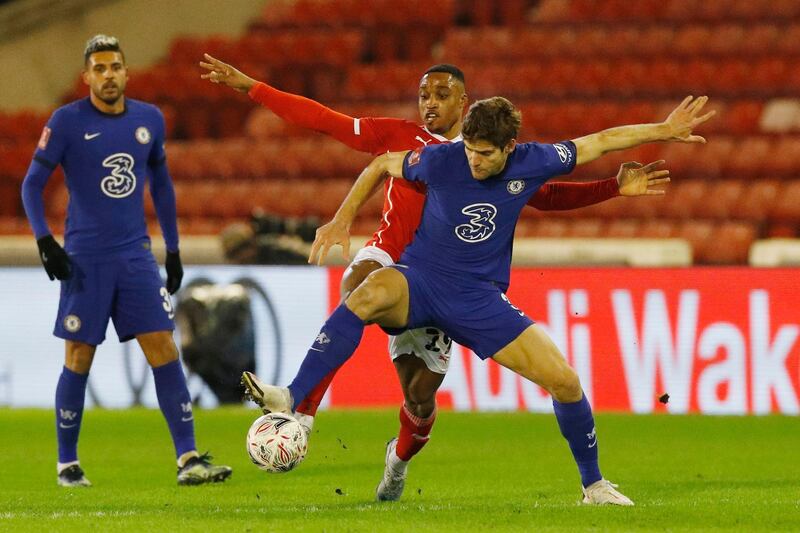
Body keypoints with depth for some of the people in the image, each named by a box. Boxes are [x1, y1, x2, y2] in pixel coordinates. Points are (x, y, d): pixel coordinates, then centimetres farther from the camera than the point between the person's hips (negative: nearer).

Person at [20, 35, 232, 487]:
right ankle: (67, 464, 14)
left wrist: (174, 249, 18)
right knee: (79, 359, 1)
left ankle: (189, 460, -8)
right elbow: (33, 184, -2)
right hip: (86, 260, -3)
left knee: (164, 350, -6)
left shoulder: (150, 120, 7)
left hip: (137, 256, 3)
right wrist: (45, 241, -15)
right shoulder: (67, 122, -5)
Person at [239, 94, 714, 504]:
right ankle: (292, 400, -45)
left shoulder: (531, 163, -7)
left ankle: (594, 484, 15)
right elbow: (382, 165, 7)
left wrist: (666, 131, 9)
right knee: (370, 294, -39)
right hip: (420, 282, -2)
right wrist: (343, 219, 5)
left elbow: (602, 141, 5)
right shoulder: (441, 160, -12)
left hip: (479, 300, 2)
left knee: (564, 380, -8)